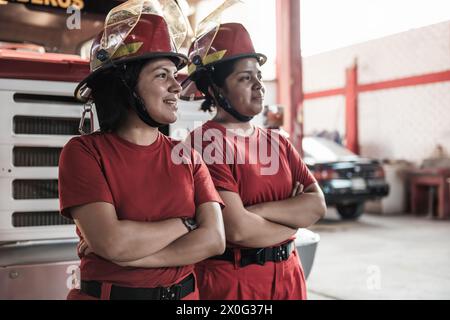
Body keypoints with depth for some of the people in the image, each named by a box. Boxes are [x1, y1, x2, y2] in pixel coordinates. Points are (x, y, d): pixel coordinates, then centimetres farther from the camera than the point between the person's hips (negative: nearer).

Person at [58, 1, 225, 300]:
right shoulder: (83, 151, -11)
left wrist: (129, 255, -19)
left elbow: (214, 239, -11)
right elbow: (112, 242, -23)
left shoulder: (188, 157, 0)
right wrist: (184, 223, -11)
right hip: (107, 291, -3)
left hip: (185, 294, 3)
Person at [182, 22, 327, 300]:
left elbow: (317, 205, -2)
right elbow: (238, 230, -22)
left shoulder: (277, 142, 9)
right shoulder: (205, 144, -14)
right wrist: (294, 219, -5)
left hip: (289, 276, 7)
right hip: (232, 280, -6)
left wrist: (257, 210, -16)